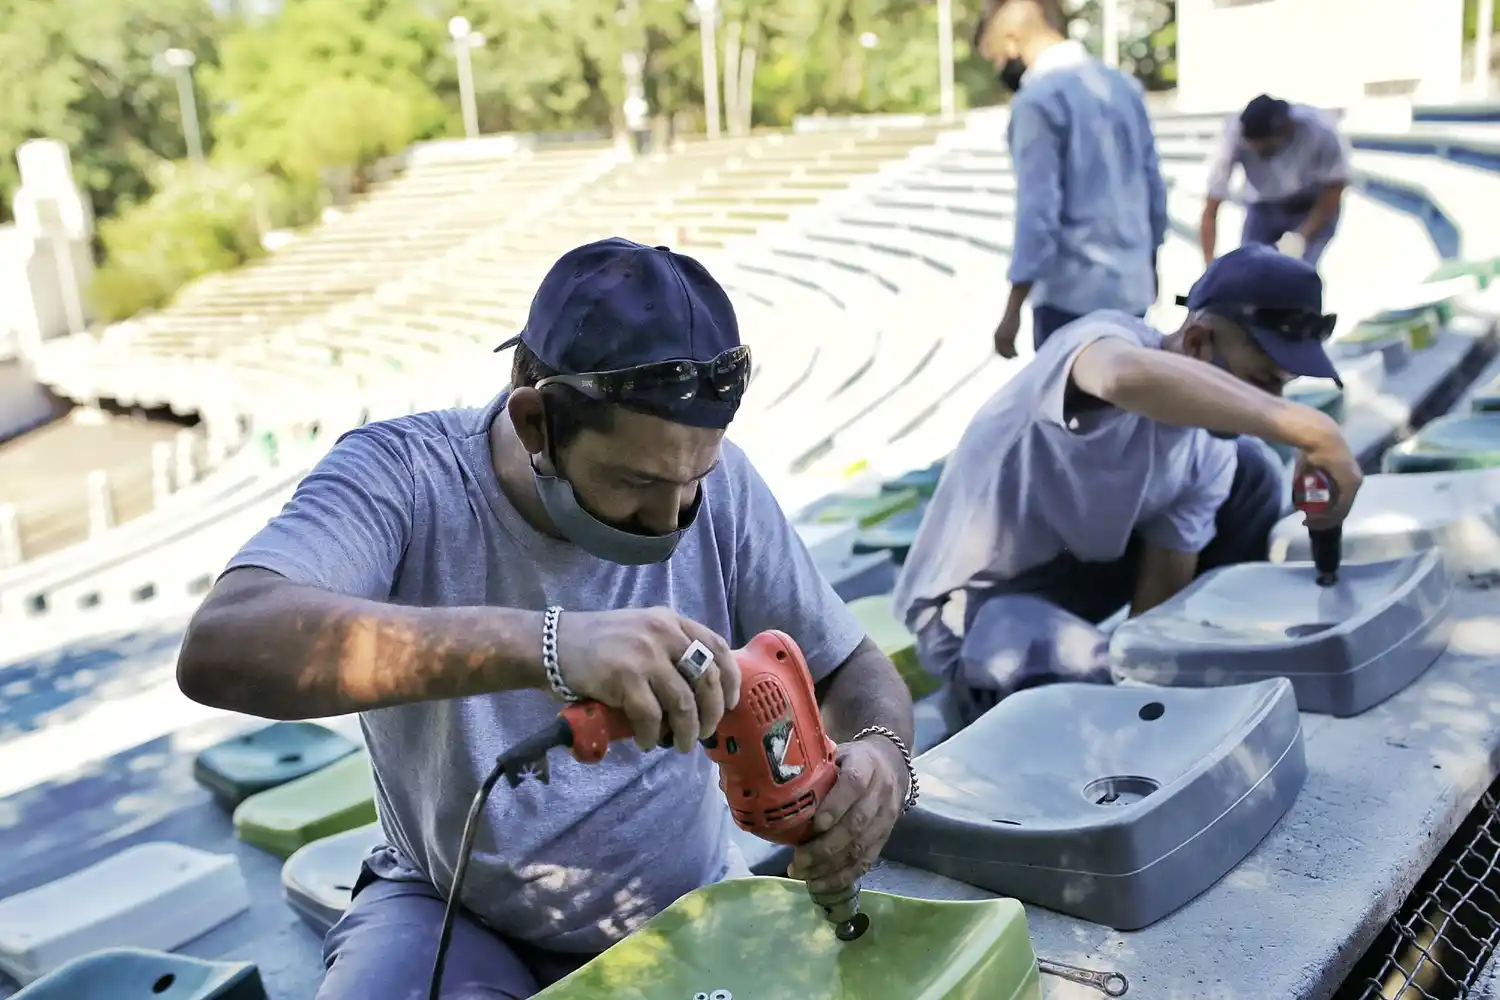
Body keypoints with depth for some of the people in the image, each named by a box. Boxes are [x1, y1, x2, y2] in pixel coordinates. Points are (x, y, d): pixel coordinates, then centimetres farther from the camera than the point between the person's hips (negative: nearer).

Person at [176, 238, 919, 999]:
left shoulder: (717, 483, -11)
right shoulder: (402, 475, -20)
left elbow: (851, 670, -1)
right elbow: (219, 649, -37)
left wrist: (879, 754, -24)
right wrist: (544, 645, -48)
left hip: (685, 912, 4)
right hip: (453, 914, -3)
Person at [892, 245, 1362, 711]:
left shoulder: (1209, 450, -9)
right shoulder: (1107, 338, -28)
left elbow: (1164, 589, -8)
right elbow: (1129, 376, -56)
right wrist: (1308, 427, -56)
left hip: (1077, 571, 7)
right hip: (971, 601, -7)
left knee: (1252, 471, -1)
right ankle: (985, 696, -1)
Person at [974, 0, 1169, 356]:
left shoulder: (1037, 100, -13)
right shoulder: (1124, 85, 9)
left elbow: (1037, 212, -18)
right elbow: (1155, 187, 13)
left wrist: (1013, 310, -13)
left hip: (1071, 295, -7)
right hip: (1132, 287, 7)